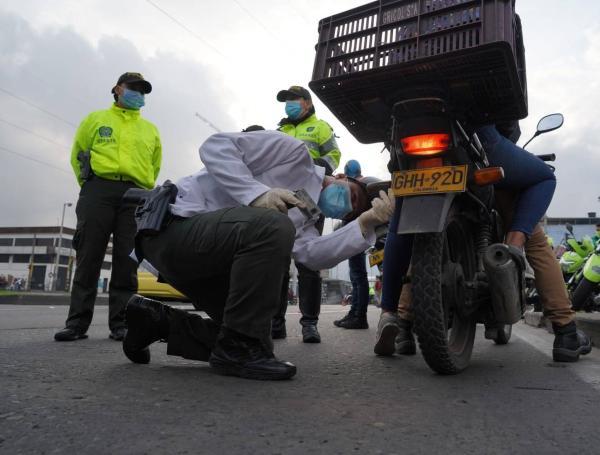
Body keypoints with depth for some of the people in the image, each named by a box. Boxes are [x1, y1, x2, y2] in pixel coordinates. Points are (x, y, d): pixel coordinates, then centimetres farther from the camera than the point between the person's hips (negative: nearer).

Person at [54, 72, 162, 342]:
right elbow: (77, 155, 16)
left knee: (126, 262, -4)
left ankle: (120, 324, -1)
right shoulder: (96, 119, 18)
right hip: (98, 191, -1)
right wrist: (90, 187, 8)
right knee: (89, 258, -6)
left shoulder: (150, 130, 23)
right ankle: (77, 322, -1)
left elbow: (154, 167, 25)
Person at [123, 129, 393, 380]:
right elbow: (215, 146, -13)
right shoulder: (294, 153, -4)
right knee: (273, 227, -32)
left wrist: (366, 222, -19)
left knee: (252, 336, 7)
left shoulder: (304, 221, 14)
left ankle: (156, 320, 16)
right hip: (175, 223, -8)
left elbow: (313, 255, -11)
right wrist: (257, 193, -26)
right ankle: (238, 349, -20)